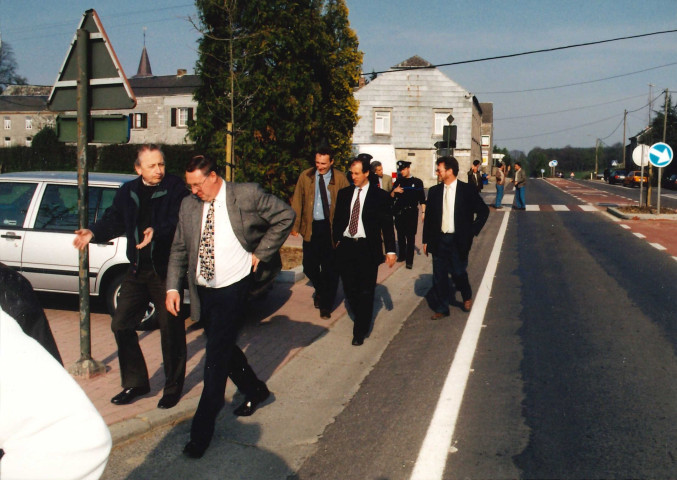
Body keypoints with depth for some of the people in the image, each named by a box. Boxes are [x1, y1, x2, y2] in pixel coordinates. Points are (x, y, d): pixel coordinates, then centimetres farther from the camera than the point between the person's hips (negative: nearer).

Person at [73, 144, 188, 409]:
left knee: (171, 329, 3)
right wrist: (94, 233, -10)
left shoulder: (175, 188, -8)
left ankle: (173, 386, 21)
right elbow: (114, 220, 8)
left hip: (166, 269, -5)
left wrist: (156, 231, -37)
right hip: (138, 269, 6)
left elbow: (177, 221, -19)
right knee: (121, 324, 8)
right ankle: (135, 382, 24)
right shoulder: (127, 191, 10)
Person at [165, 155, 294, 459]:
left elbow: (285, 216, -2)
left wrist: (260, 253, -6)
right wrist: (173, 287, -2)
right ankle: (255, 390, 43)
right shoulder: (189, 205, 3)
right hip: (202, 290, 6)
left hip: (232, 288, -6)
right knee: (223, 348, 18)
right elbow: (179, 249, 8)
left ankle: (201, 431, 5)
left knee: (216, 357, -6)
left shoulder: (247, 195, -10)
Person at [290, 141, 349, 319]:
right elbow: (297, 202, 6)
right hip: (310, 227, 2)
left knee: (330, 268, 3)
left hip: (331, 227, -2)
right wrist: (295, 225, -1)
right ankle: (320, 289, 38)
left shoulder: (340, 179, -2)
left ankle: (326, 305, 17)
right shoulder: (305, 176, 5)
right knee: (309, 267, 6)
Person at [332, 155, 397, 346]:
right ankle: (362, 319, 30)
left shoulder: (380, 196, -1)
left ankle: (360, 331, 10)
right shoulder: (344, 193, 10)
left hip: (368, 248, -3)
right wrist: (337, 240, 7)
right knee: (350, 289, 8)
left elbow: (387, 224, -1)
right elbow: (337, 219, 16)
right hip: (346, 246, 4)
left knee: (366, 291, 0)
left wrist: (390, 250, -5)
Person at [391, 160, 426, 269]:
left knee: (410, 236, -4)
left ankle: (409, 260, -2)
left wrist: (423, 212, -7)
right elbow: (391, 196, 12)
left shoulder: (417, 182, 1)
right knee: (400, 235, 10)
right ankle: (402, 255, 24)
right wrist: (394, 191, -8)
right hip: (399, 212, 4)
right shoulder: (398, 181, 11)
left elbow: (422, 199, 0)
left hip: (411, 212, -4)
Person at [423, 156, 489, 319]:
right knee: (439, 276, 6)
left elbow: (483, 211, 2)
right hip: (439, 240, 3)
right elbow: (429, 217, 9)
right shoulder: (434, 191, 4)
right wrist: (426, 240, 6)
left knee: (458, 273, 1)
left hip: (458, 241, -3)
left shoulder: (467, 190, -5)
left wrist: (472, 231, -3)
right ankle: (442, 309, 20)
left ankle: (467, 297, 32)